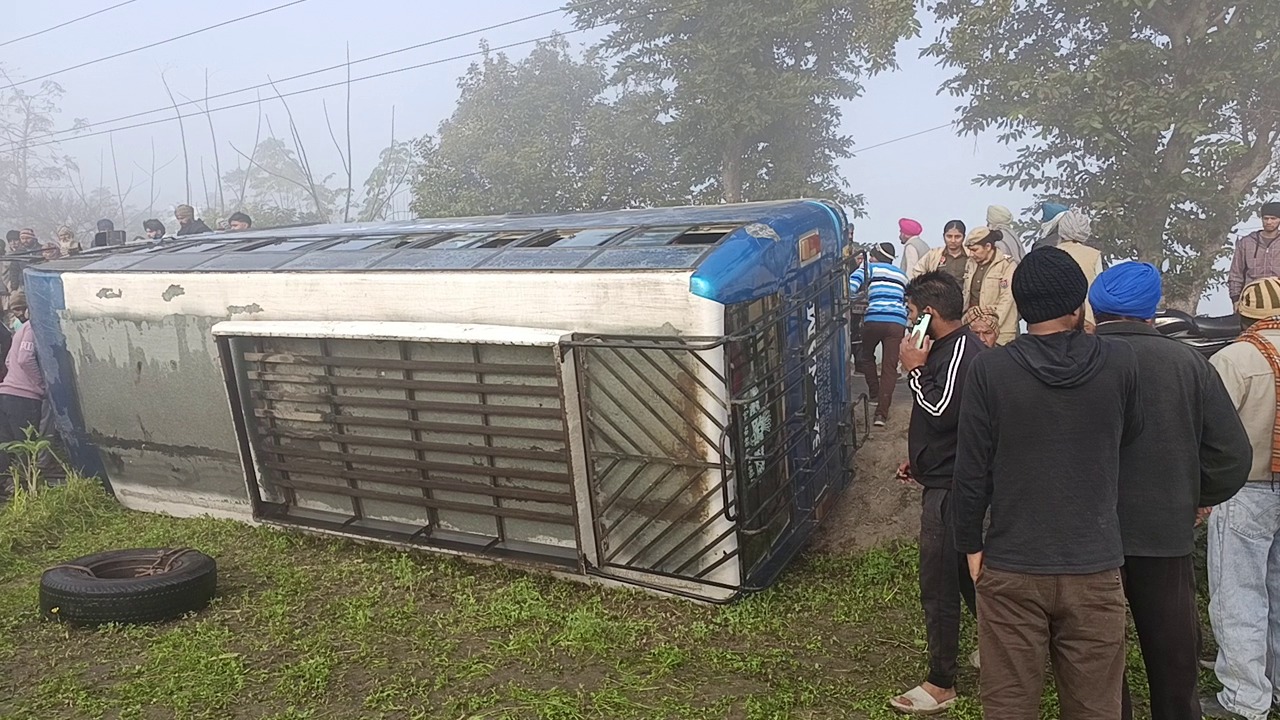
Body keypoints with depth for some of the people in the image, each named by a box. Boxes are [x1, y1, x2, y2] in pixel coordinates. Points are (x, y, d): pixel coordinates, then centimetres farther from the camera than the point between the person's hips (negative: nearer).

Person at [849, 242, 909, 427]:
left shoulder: (870, 268, 12)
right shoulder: (902, 275, 28)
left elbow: (850, 288, -2)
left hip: (874, 319, -3)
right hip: (898, 323, 3)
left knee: (866, 356, 25)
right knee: (890, 367, -1)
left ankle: (875, 394, 33)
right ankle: (882, 413, -8)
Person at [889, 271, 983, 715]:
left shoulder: (962, 352, -20)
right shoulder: (949, 349, 12)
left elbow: (942, 411, -27)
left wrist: (914, 369, -17)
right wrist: (919, 460, 18)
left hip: (950, 487, -11)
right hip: (946, 478, 11)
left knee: (938, 587, -2)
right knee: (966, 572, 23)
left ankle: (941, 686, 9)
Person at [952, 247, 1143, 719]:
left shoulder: (989, 369, -12)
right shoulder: (1120, 363, -6)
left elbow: (971, 472, -9)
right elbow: (1130, 435, 12)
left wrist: (971, 546, 3)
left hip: (1010, 570, -1)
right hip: (1095, 568, 2)